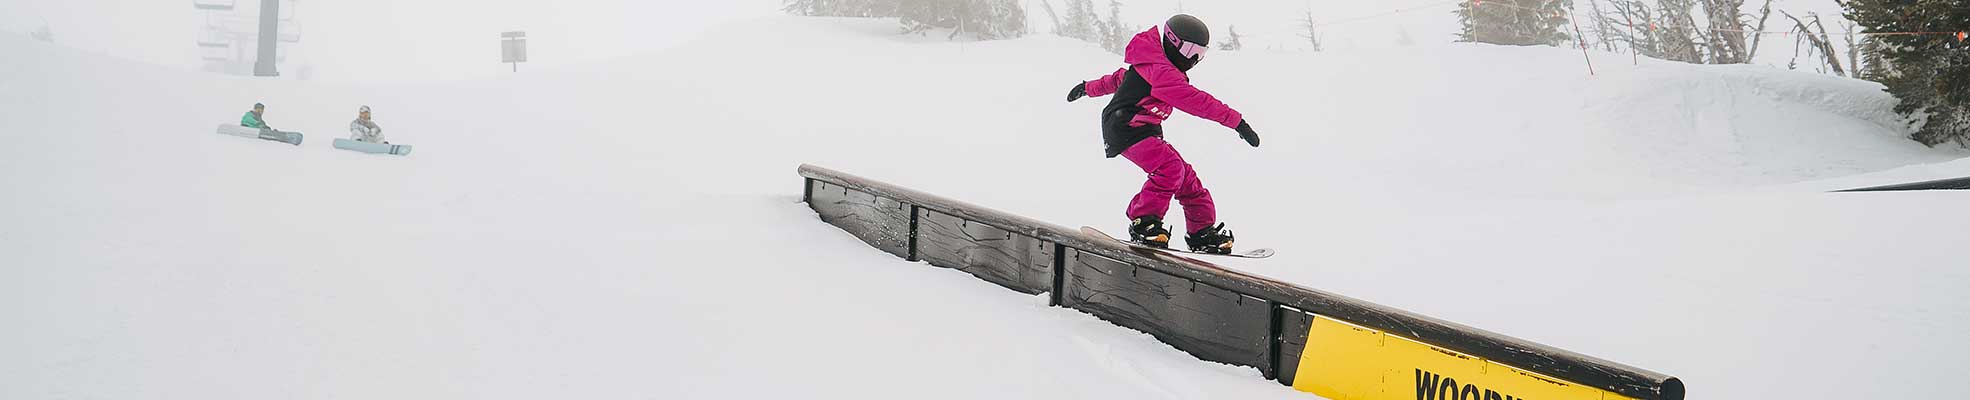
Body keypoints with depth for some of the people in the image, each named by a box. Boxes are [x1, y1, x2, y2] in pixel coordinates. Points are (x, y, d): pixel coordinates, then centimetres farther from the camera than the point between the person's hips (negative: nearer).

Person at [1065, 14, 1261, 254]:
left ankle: (1202, 232, 12)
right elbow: (1193, 99, -29)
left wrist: (1090, 88, 43)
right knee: (1170, 167, -29)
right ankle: (1142, 223, -21)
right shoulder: (1159, 70, -21)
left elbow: (1122, 77, 28)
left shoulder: (1158, 65, 13)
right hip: (1125, 130, -10)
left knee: (1185, 176, 5)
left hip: (1146, 132, 10)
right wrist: (1236, 120, -31)